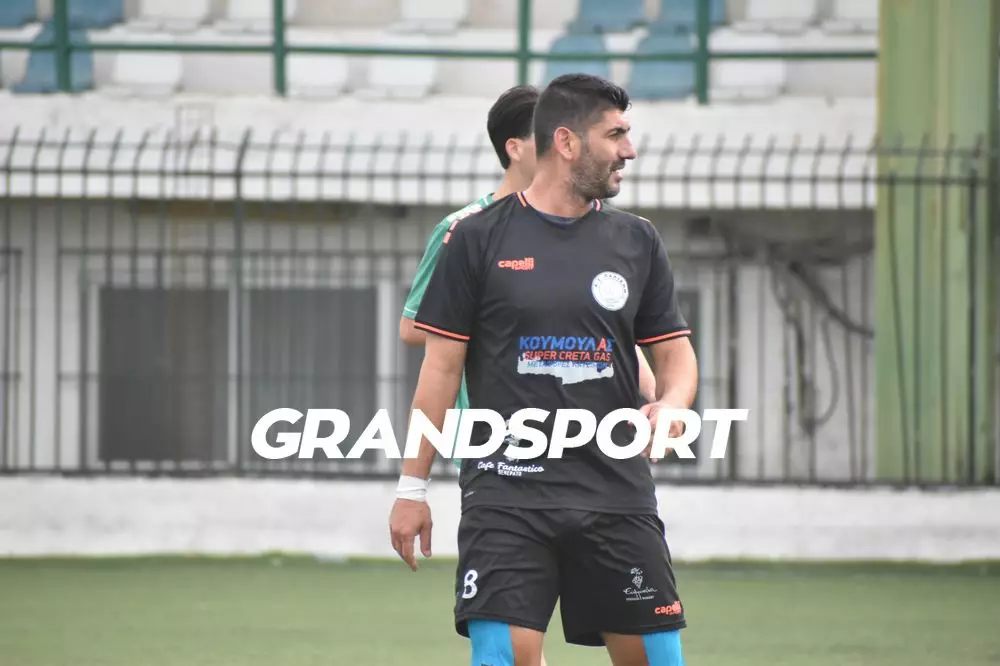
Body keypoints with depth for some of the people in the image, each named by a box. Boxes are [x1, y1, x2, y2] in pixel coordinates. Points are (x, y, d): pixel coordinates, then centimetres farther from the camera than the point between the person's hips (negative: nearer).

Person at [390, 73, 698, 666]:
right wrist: (413, 487, 2)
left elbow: (675, 354, 13)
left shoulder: (637, 242, 10)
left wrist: (670, 405, -11)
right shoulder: (479, 239, 1)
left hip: (618, 494, 3)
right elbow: (442, 366, 3)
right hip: (507, 497, -3)